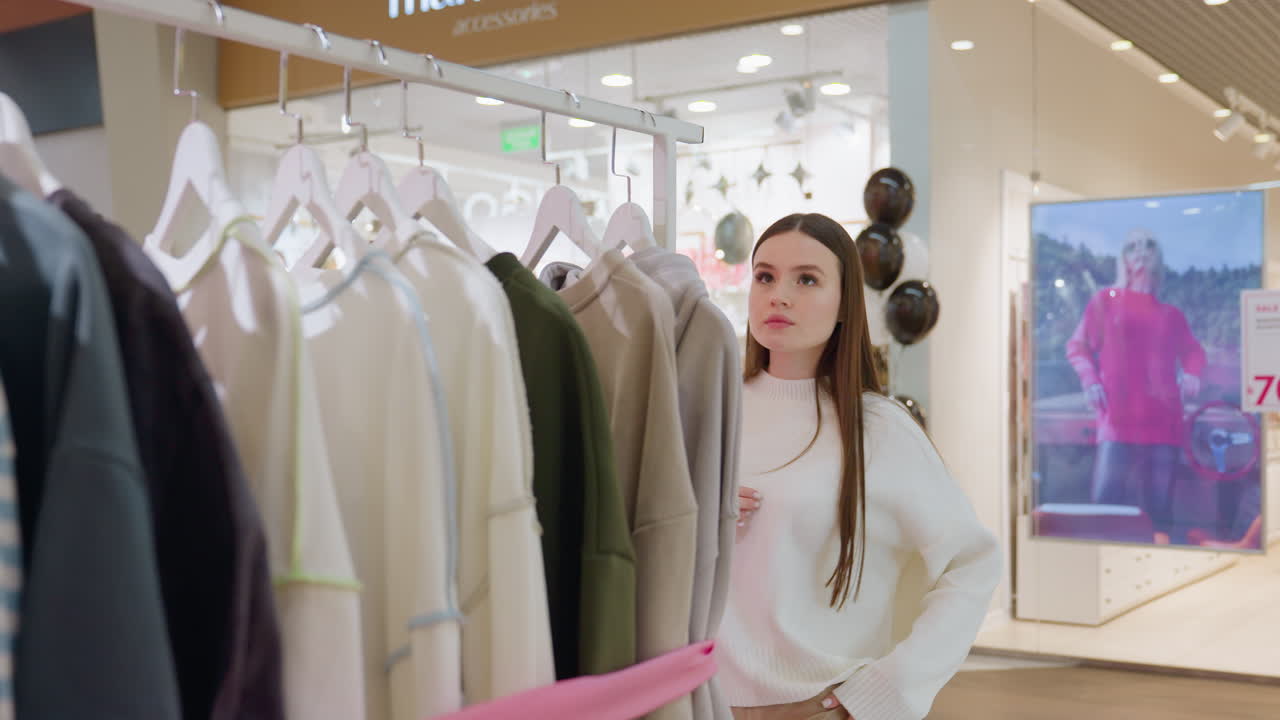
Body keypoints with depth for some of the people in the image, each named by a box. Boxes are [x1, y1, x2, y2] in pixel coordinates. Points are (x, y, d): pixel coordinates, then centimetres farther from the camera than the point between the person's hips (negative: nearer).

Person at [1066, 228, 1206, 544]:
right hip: (1120, 415, -3)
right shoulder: (1106, 300, 11)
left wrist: (1192, 374, 4)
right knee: (1106, 497, -15)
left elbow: (1193, 350, 26)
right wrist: (1090, 380, -6)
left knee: (1160, 503, -1)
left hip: (1163, 417, 3)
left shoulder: (1171, 314, 18)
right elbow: (1078, 345, 11)